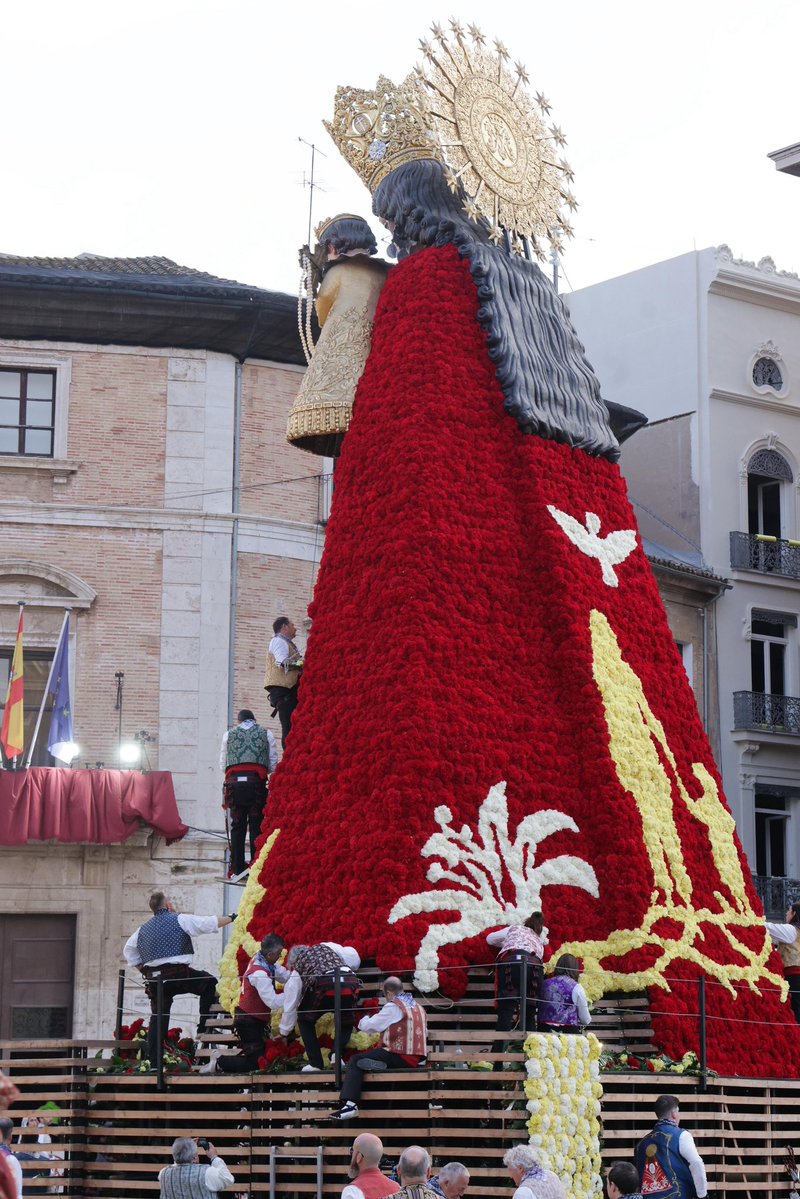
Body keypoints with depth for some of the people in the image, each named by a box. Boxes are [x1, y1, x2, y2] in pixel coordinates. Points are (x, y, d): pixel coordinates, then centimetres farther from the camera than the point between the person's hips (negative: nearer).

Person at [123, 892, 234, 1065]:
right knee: (209, 983, 16)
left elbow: (129, 950, 30)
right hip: (178, 974, -5)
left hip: (154, 979, 5)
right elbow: (209, 923, 3)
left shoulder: (143, 929, 20)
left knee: (157, 1020, 7)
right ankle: (204, 1027, 11)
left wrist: (144, 970, 28)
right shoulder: (179, 920, 3)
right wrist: (231, 918, 16)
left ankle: (154, 1063, 3)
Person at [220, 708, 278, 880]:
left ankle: (237, 869, 2)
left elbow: (222, 765, 17)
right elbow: (273, 765, 12)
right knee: (256, 826, 2)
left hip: (235, 782, 1)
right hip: (257, 782, -1)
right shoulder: (266, 734, 13)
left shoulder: (229, 734, 16)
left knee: (237, 826, 6)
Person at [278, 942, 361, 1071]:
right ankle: (338, 1054, 7)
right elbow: (354, 960, 24)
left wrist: (284, 1033, 47)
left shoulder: (296, 973, 29)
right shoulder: (327, 946, 35)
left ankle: (316, 1064, 15)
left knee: (304, 1019, 23)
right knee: (346, 1021, 30)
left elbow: (290, 1005, 33)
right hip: (351, 983, 2)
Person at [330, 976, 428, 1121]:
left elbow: (367, 1026, -4)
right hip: (418, 1060, 8)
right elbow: (424, 1033, 22)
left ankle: (350, 1103, -17)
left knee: (355, 1061, -2)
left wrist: (364, 1020, 21)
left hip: (401, 1059, -8)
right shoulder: (419, 1007, 17)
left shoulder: (393, 1007, -7)